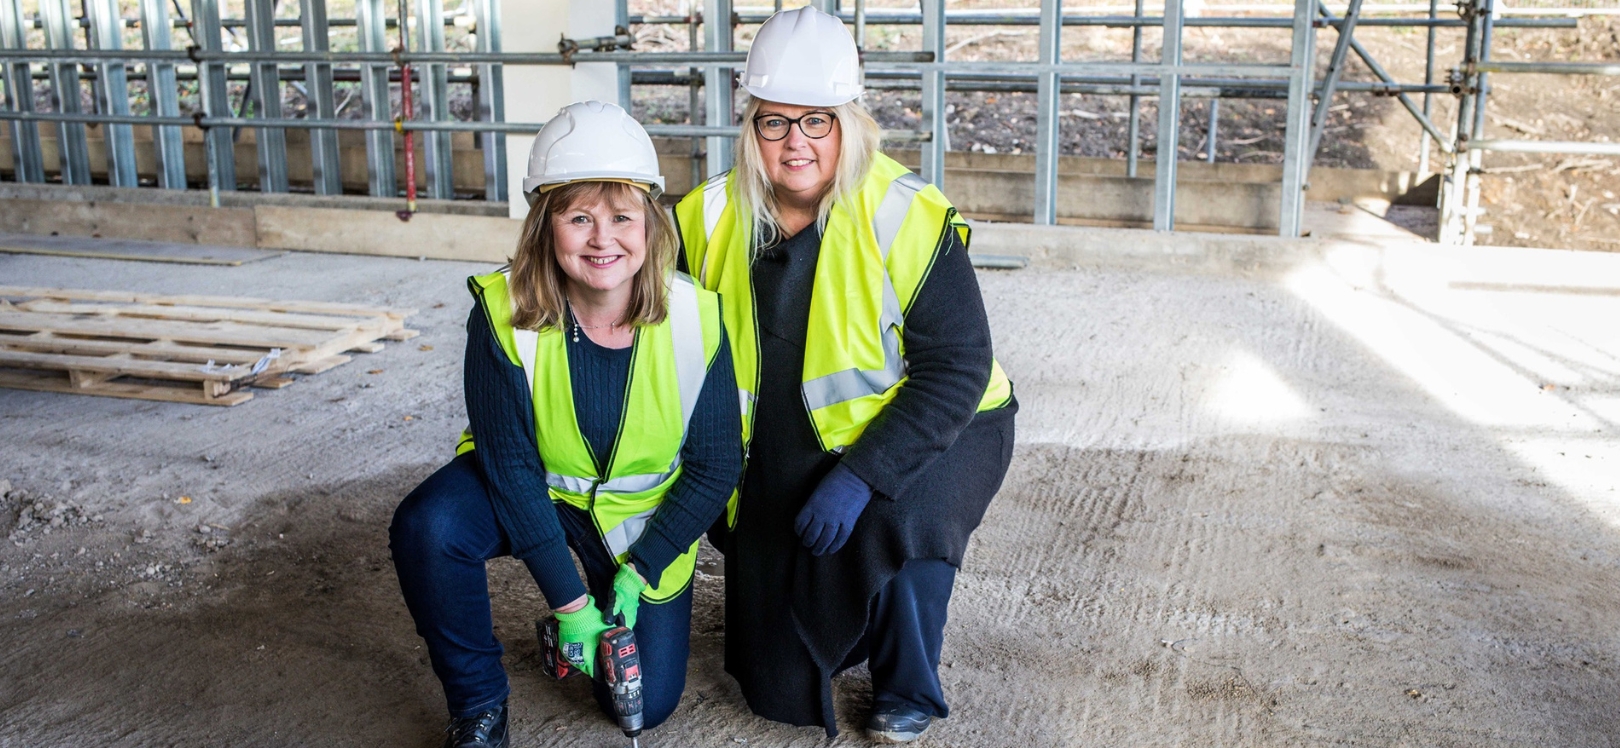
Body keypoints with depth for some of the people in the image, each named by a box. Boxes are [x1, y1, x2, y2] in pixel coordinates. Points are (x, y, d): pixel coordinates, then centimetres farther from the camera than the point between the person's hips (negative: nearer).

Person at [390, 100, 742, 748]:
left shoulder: (695, 319, -24)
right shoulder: (503, 315, -26)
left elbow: (714, 466, -12)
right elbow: (511, 463, -21)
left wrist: (640, 570, -15)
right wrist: (567, 599, -22)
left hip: (645, 512, 1)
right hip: (534, 487, 0)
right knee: (425, 529, -32)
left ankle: (620, 596, 33)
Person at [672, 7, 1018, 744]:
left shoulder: (907, 218, -22)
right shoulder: (711, 219, -8)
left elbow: (957, 369, -24)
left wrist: (860, 477, -31)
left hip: (931, 429, -3)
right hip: (786, 454, 4)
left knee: (898, 520, -38)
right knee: (778, 688, 6)